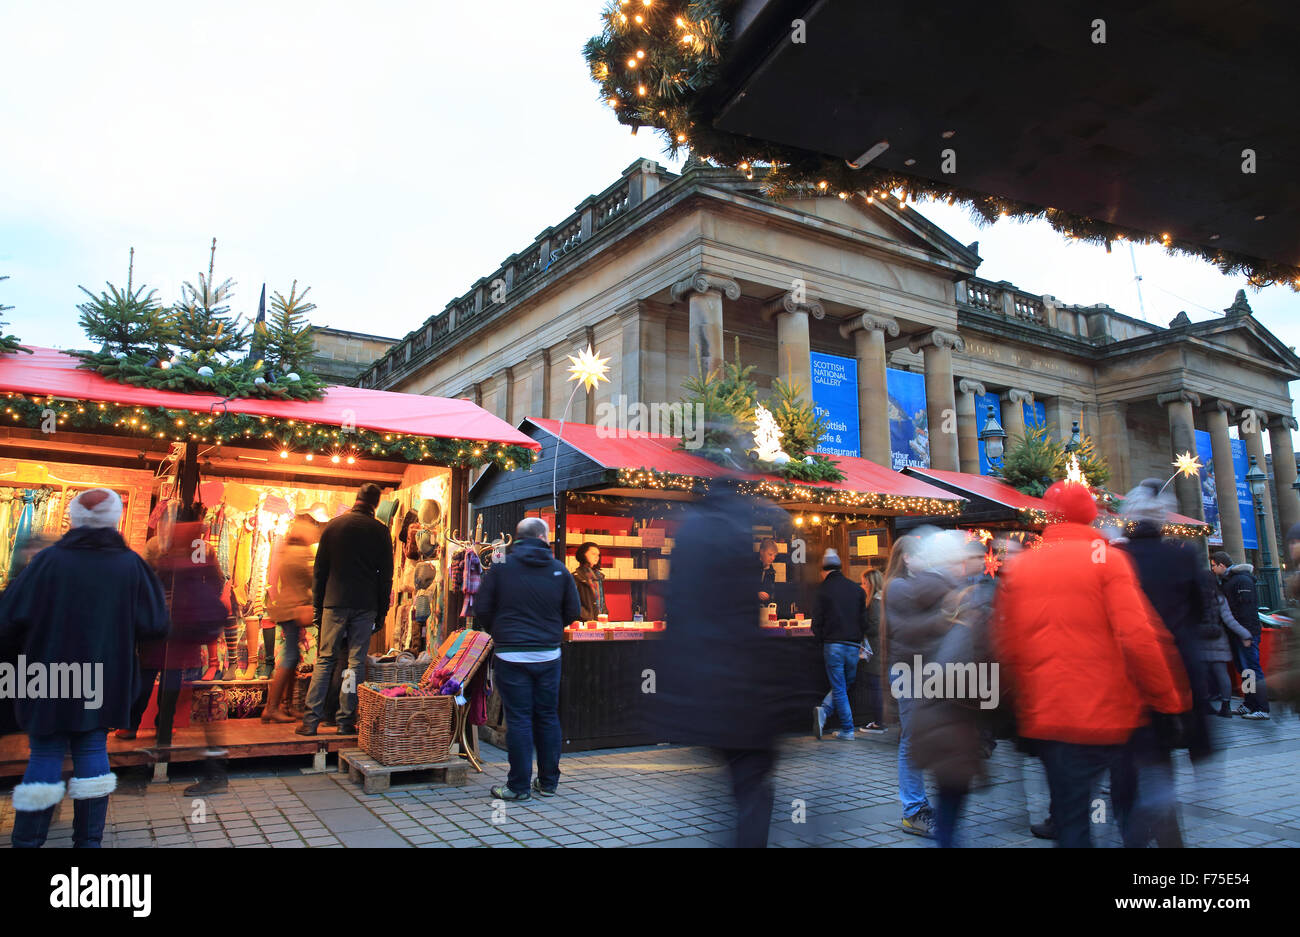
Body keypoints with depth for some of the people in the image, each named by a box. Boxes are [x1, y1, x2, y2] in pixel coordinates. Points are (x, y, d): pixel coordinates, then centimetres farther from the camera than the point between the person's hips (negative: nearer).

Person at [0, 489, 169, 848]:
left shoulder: (49, 560, -10)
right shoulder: (130, 565, -6)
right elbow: (155, 624, -6)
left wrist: (31, 646, 10)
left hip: (51, 681, -1)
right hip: (105, 682, 2)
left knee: (45, 756, 9)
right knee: (92, 752, 12)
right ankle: (89, 841, 16)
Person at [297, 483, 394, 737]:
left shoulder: (333, 525, 4)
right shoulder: (380, 531, 1)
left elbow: (319, 569, 6)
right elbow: (386, 575, 3)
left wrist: (317, 606, 12)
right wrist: (382, 612, 10)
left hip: (335, 604, 1)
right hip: (366, 607, 0)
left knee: (325, 661, 6)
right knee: (356, 662, 4)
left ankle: (311, 720, 4)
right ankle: (346, 721, 6)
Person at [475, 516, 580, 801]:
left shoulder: (501, 567, -4)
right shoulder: (559, 569, 1)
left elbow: (481, 610, -3)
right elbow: (573, 612, 5)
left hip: (511, 656, -2)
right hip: (548, 654, 2)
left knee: (519, 719, 3)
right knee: (548, 717, 13)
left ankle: (518, 786, 10)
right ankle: (548, 782, 22)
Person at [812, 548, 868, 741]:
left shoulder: (823, 588, -4)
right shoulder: (857, 589, 8)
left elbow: (817, 620, -4)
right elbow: (863, 619, 11)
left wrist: (820, 638, 12)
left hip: (833, 645, -3)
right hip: (853, 646, 3)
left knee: (839, 689, 6)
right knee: (845, 685, 17)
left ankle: (847, 730, 5)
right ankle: (825, 710, -2)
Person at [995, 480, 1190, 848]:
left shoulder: (1017, 566, 5)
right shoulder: (1106, 558, -5)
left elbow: (1004, 648, 4)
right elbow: (1137, 638, -14)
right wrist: (1168, 701, -3)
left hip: (1041, 718, 3)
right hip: (1104, 717, -3)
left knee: (1069, 820, 14)